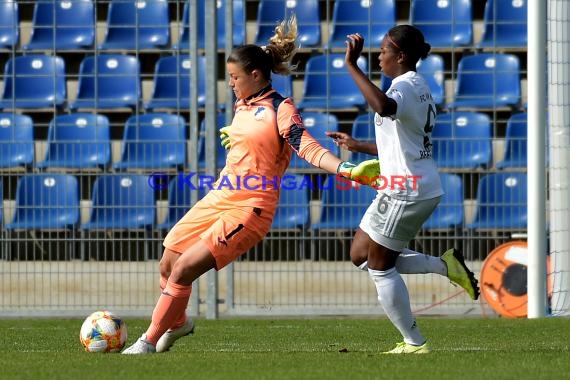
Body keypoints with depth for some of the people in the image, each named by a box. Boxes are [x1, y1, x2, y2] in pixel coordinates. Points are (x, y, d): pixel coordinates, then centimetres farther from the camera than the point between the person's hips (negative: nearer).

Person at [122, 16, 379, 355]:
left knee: (184, 269, -15)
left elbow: (309, 148, -22)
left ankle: (150, 342, -3)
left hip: (250, 208, -8)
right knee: (168, 264, 11)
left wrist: (349, 170, -34)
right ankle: (178, 322, 39)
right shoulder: (242, 106, 13)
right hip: (219, 198, 8)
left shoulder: (281, 109, -10)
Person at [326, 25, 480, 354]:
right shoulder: (417, 87, 16)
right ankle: (445, 265, 10)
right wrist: (357, 146, 27)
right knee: (361, 255, 17)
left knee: (380, 268, 2)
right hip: (422, 189, 10)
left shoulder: (407, 87, -16)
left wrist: (352, 64, -37)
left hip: (405, 191, -10)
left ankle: (414, 343, 8)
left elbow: (384, 106, -43)